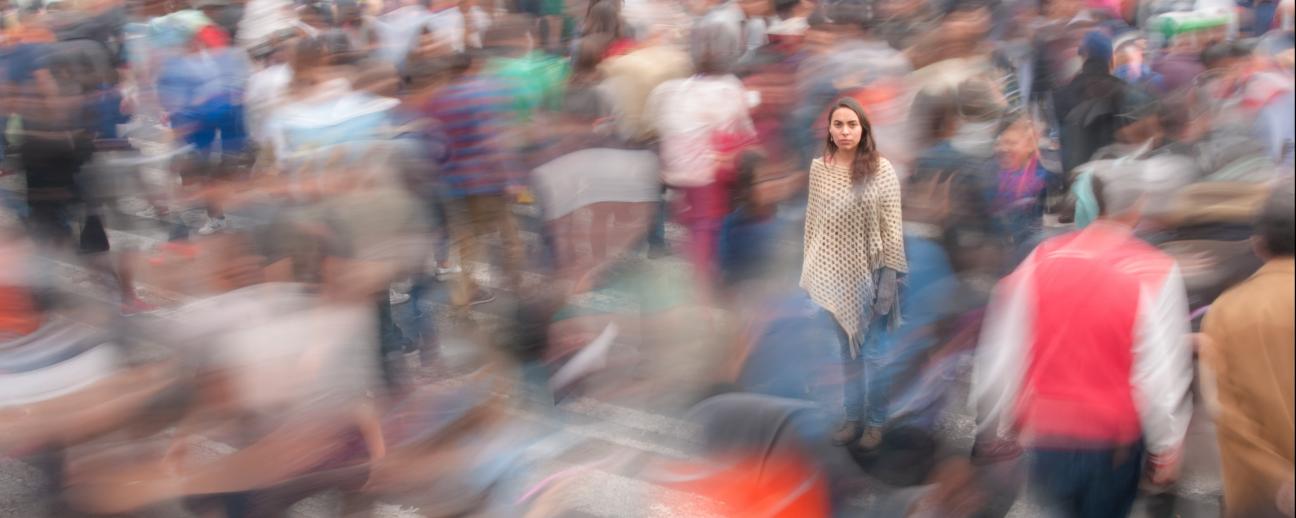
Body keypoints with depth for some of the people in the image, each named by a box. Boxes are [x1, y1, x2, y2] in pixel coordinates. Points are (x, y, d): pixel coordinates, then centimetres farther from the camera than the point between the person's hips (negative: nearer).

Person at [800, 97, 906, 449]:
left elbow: (892, 228, -9)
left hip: (870, 274, -3)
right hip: (835, 275, 3)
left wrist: (889, 279, -11)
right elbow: (813, 222, 5)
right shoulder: (818, 168, 0)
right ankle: (853, 417, 28)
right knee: (848, 350, 15)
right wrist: (811, 270, 5)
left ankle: (875, 421, 24)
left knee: (873, 351, 9)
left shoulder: (881, 169, -10)